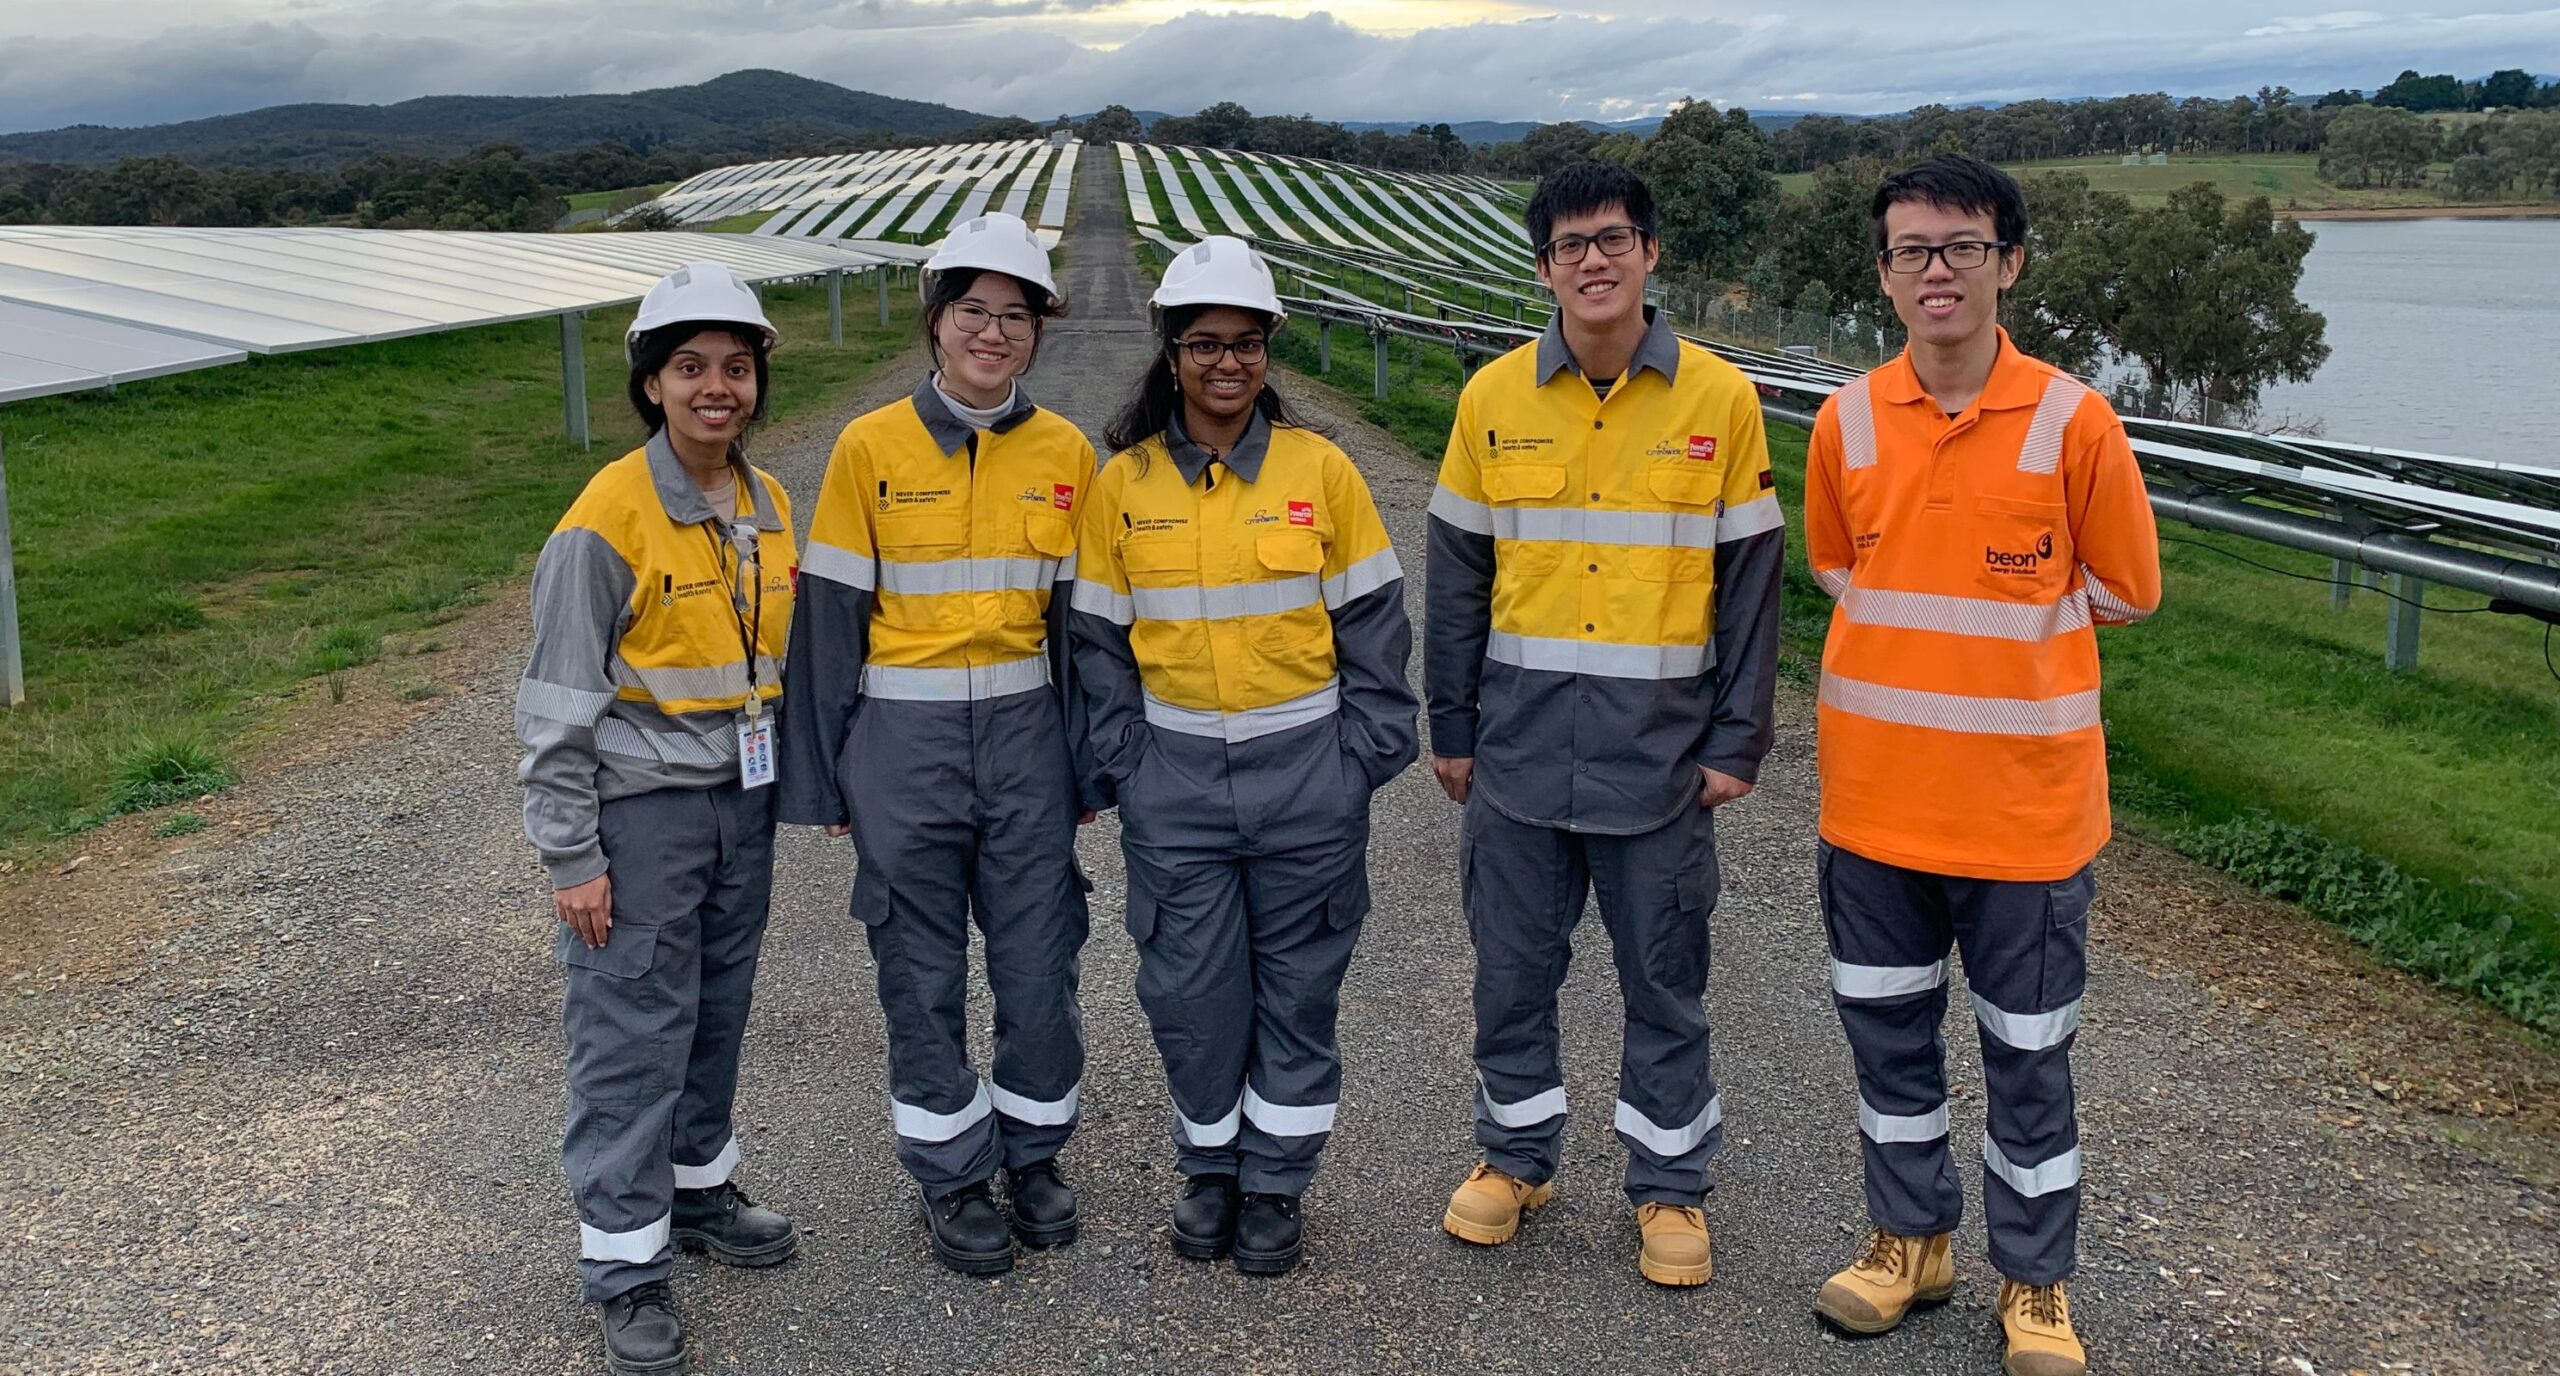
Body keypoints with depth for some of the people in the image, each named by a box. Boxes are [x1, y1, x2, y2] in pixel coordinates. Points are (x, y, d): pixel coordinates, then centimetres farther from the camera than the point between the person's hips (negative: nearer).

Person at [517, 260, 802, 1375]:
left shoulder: (768, 507, 6)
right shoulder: (609, 520, -15)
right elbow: (559, 701, -14)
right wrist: (571, 855, -14)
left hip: (744, 801, 7)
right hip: (641, 809, -6)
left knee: (717, 1010, 18)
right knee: (633, 1030, 0)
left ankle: (699, 1188, 37)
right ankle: (626, 1263, 12)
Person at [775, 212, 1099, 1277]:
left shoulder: (1064, 454, 2)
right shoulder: (871, 448, -5)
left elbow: (1080, 618, 7)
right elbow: (830, 617, -2)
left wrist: (1085, 764, 7)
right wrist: (821, 777, -1)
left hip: (1024, 731, 2)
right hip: (903, 740, -2)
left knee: (1039, 957, 8)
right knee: (923, 972, 8)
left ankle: (1033, 1151, 31)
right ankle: (953, 1176, 26)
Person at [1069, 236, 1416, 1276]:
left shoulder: (1320, 470, -3)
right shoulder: (1124, 483, 0)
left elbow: (1371, 620, 2)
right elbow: (1099, 636, 7)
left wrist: (1367, 751, -2)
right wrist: (1119, 760, 1)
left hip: (1306, 771, -1)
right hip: (1176, 776, 1)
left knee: (1297, 986, 8)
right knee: (1191, 988, 7)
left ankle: (1276, 1181, 26)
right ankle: (1209, 1167, 30)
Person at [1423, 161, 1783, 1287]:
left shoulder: (1718, 398, -3)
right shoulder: (1494, 398, 1)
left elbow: (1748, 582, 0)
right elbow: (1457, 577, 6)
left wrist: (1738, 740, -3)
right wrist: (1451, 728, 5)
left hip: (1661, 746, -1)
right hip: (1522, 739, 2)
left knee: (1664, 977, 9)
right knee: (1513, 963, 12)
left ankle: (1668, 1183, 26)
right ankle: (1515, 1153, 32)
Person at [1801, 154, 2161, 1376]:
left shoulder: (2072, 422, -10)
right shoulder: (1846, 423, -1)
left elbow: (2124, 591, 0)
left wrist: (2000, 616, -2)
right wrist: (1978, 611, 2)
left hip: (2024, 802, -3)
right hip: (1874, 796, 3)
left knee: (2028, 1054, 10)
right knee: (1887, 1033, 16)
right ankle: (1912, 1239, 36)